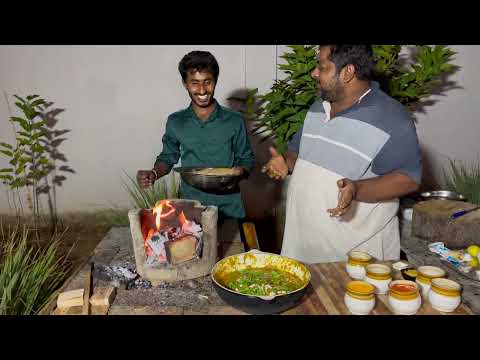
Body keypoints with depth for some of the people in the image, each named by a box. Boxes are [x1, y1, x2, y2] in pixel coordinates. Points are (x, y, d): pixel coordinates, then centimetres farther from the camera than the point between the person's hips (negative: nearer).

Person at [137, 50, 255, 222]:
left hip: (228, 206, -1)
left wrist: (240, 171, -15)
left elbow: (246, 159, 6)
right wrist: (154, 174, -6)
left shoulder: (234, 121, -3)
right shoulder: (175, 122, 1)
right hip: (190, 206, 1)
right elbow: (168, 157, 14)